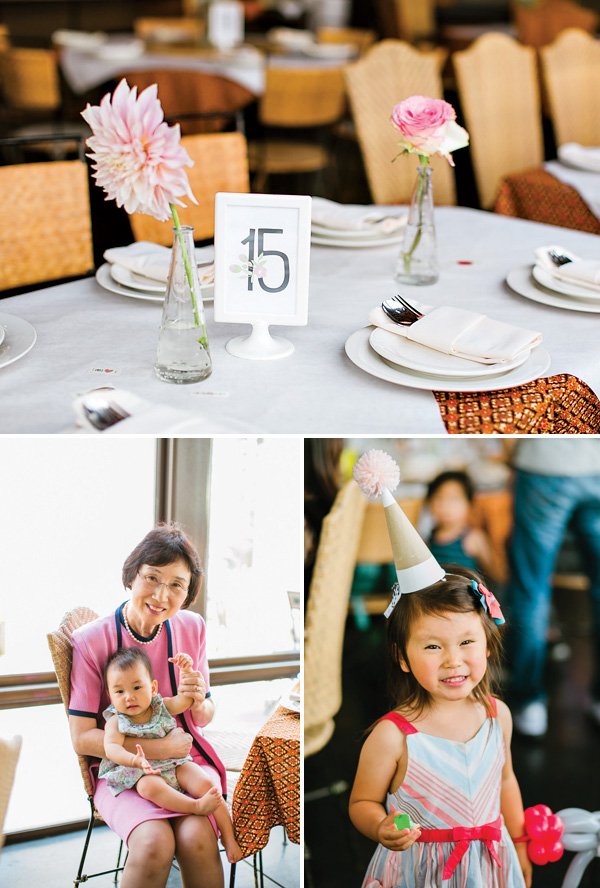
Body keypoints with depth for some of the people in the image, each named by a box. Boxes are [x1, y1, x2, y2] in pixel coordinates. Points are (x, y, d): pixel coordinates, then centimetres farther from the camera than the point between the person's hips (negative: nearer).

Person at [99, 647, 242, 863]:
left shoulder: (161, 706, 8)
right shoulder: (116, 721, -5)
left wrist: (187, 671, -10)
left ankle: (229, 837, -13)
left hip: (175, 764, 4)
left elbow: (186, 699, 5)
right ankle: (196, 806, -45)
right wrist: (134, 760, -39)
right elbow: (111, 748, -20)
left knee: (204, 783, -18)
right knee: (149, 786, -38)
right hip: (143, 772, -3)